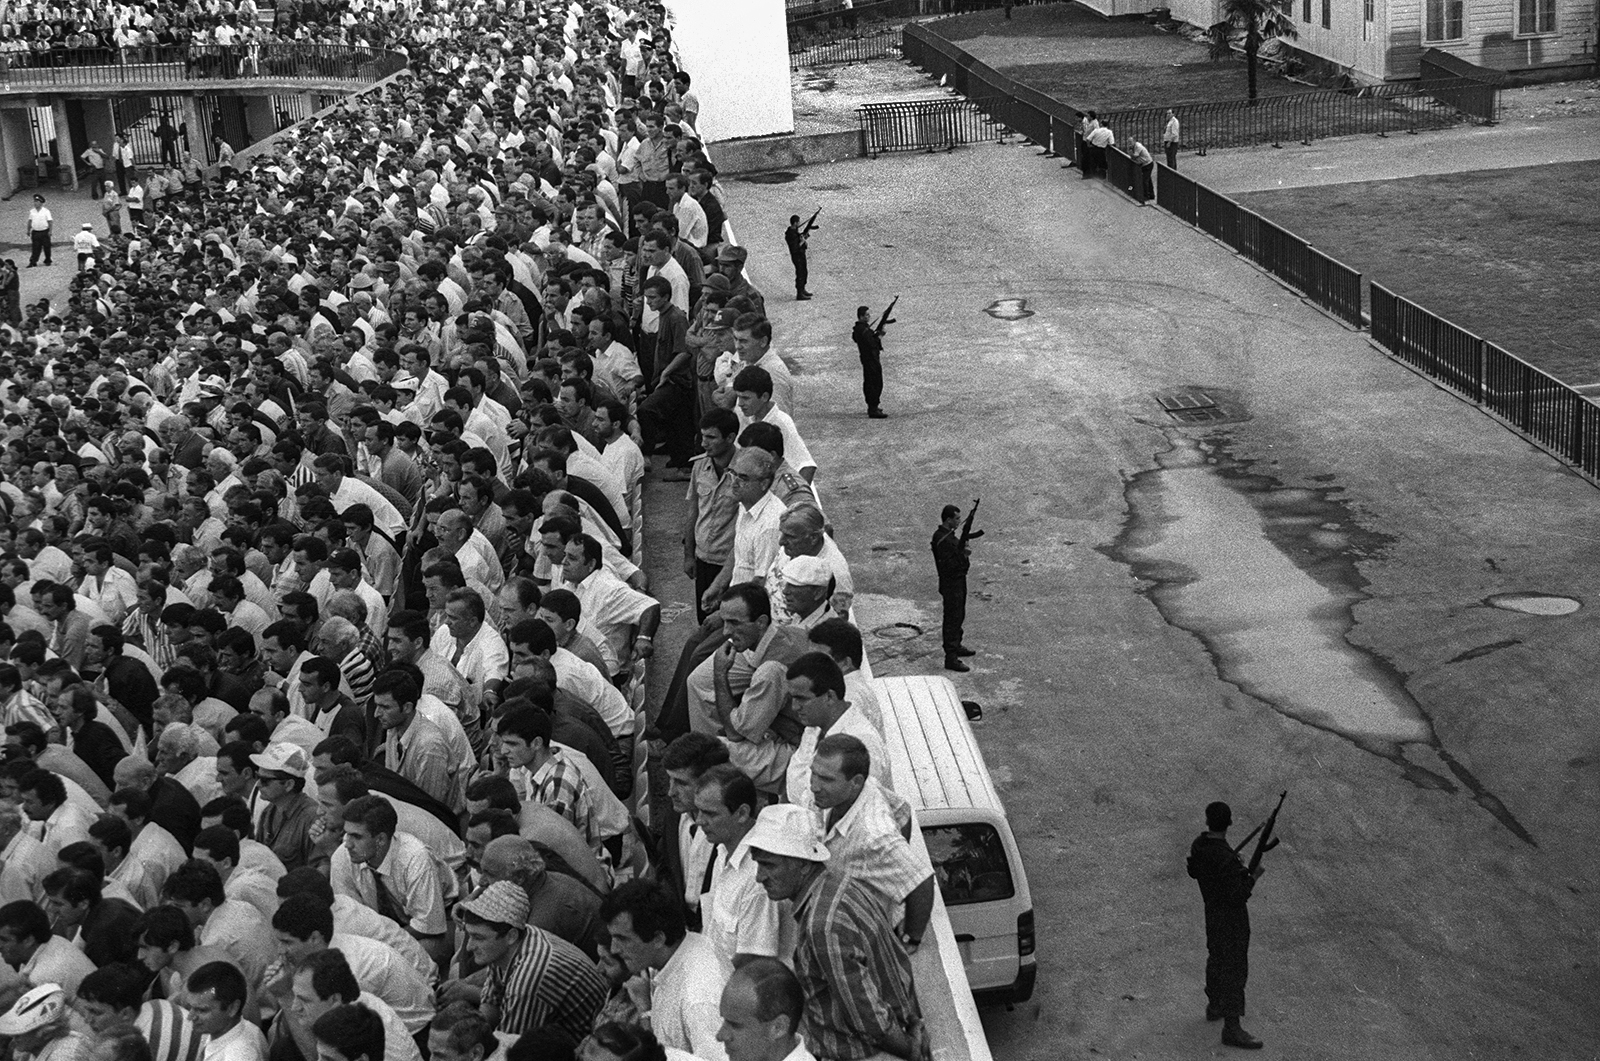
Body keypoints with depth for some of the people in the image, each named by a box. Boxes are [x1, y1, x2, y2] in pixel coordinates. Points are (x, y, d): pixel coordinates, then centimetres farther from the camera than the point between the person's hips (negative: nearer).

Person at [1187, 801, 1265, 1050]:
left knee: (1217, 957, 26)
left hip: (1212, 910, 9)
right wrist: (1254, 877, -15)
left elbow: (1193, 871, 11)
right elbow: (1238, 897, -30)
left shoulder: (1199, 844, -8)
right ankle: (1231, 1029, 4)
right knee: (1234, 969, -1)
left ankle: (1214, 1007, 44)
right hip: (1231, 918, -9)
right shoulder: (1225, 859, -34)